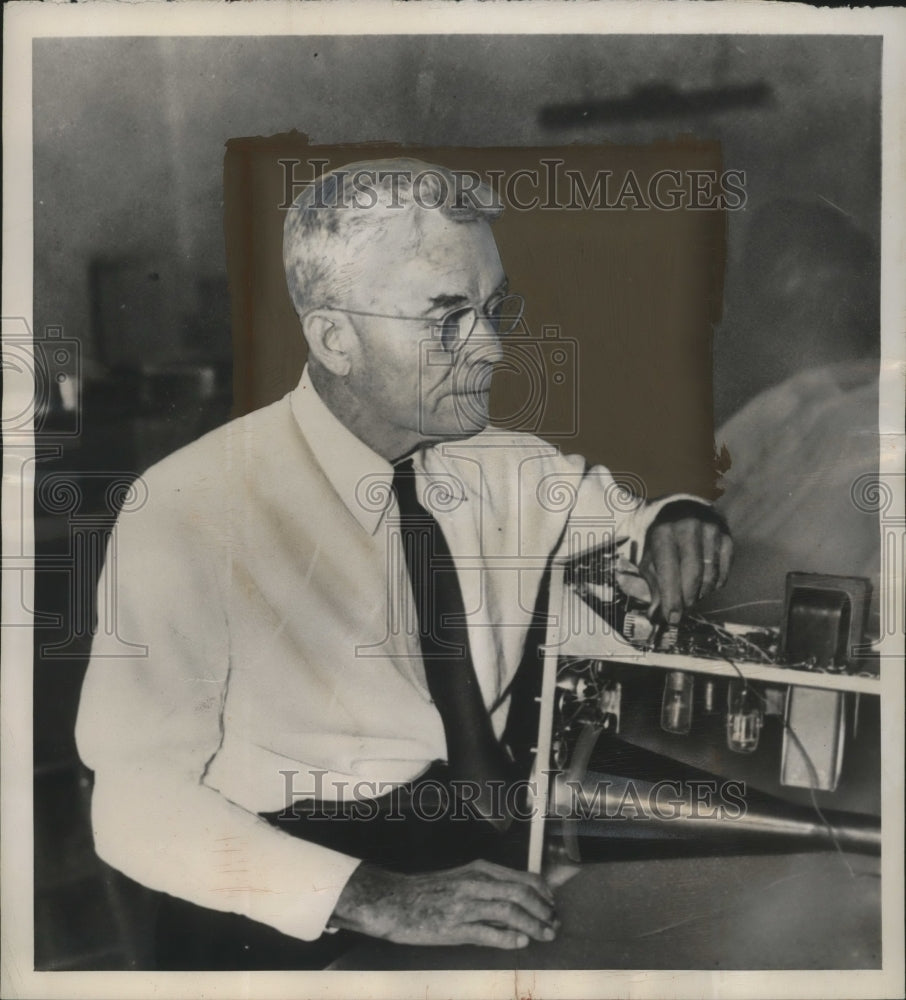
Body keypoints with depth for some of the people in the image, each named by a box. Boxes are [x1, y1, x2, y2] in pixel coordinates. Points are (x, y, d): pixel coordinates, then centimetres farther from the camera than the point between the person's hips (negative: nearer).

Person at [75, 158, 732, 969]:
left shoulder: (506, 466, 5)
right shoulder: (191, 509, -12)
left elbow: (627, 515, 22)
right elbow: (137, 800, -16)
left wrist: (677, 527, -2)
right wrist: (372, 897, -28)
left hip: (494, 853, 5)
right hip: (304, 898, -5)